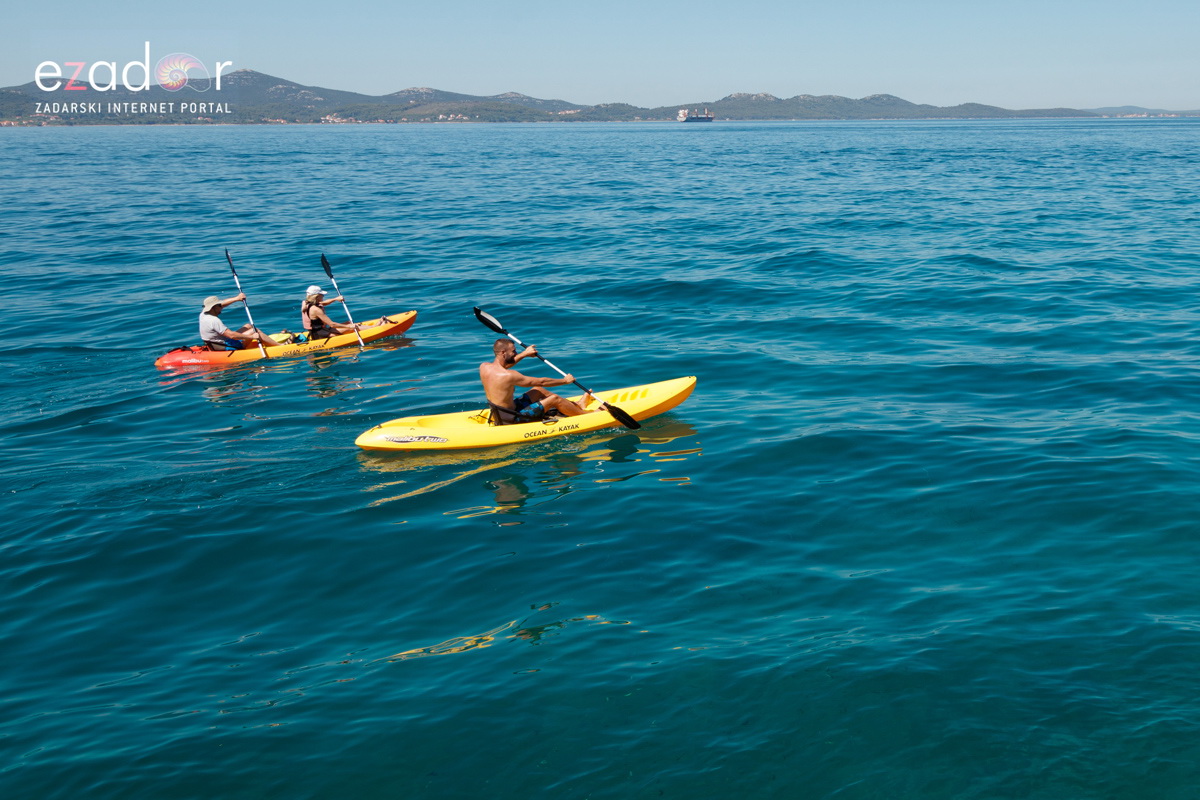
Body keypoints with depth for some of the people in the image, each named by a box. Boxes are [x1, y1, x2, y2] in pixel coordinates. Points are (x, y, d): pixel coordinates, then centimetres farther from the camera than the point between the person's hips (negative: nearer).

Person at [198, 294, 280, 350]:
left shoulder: (203, 314, 1)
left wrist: (237, 298, 8)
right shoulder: (214, 321, -27)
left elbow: (222, 304, 14)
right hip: (227, 348, -10)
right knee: (255, 331, -6)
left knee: (248, 326, 18)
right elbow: (231, 335, -30)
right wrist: (251, 337, -23)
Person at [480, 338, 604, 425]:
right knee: (554, 399, -3)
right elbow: (541, 382, -16)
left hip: (498, 415, 9)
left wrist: (524, 354, 20)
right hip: (511, 420, -9)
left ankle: (577, 406, 32)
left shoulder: (484, 367, -3)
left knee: (538, 390, 19)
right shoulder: (508, 375, -26)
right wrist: (565, 381, -2)